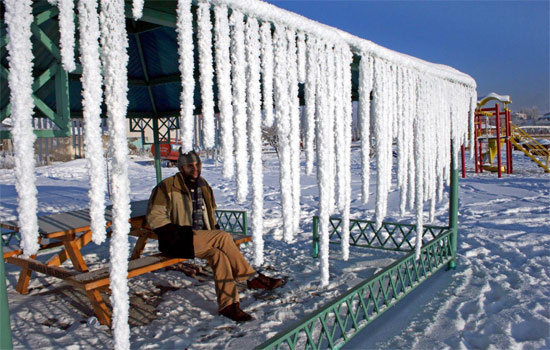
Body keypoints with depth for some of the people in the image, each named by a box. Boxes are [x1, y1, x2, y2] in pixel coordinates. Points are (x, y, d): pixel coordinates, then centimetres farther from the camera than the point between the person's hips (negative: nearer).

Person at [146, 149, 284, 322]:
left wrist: (215, 228, 9)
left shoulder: (203, 187, 17)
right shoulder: (168, 186, -4)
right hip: (176, 243, -6)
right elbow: (155, 217, -9)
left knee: (217, 253, -28)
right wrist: (179, 231, -20)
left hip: (199, 240, 6)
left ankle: (228, 304, -26)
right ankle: (252, 277, -20)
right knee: (223, 237, -27)